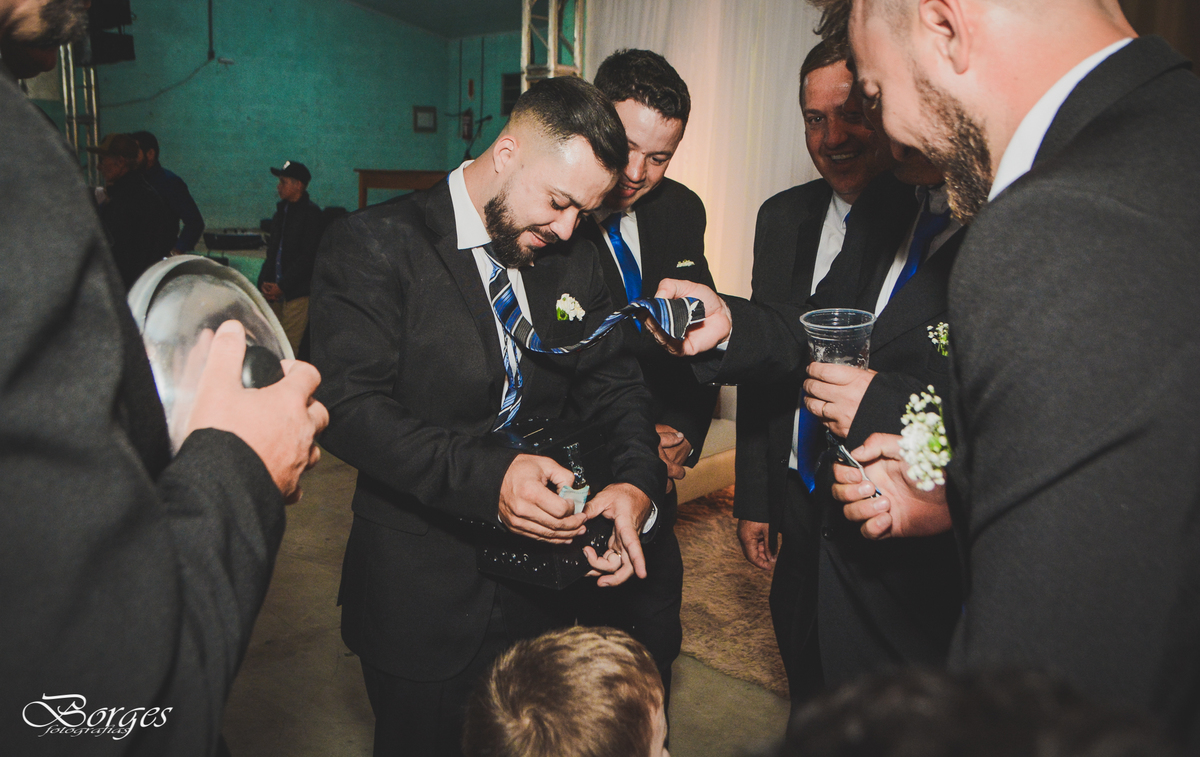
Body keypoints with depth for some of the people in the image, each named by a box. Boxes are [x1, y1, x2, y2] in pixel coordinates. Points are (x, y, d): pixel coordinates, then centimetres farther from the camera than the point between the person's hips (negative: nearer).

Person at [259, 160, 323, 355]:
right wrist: (264, 282, 4)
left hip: (297, 293, -7)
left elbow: (306, 257, -13)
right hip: (276, 294, 7)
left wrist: (281, 286, -13)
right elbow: (272, 250, 19)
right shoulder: (282, 209, 17)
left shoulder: (311, 213, -7)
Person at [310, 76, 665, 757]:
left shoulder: (575, 258, 3)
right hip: (421, 593, -5)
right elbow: (347, 403, -22)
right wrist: (485, 477, -34)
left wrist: (637, 481, -15)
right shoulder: (375, 246, -13)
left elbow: (613, 383, 5)